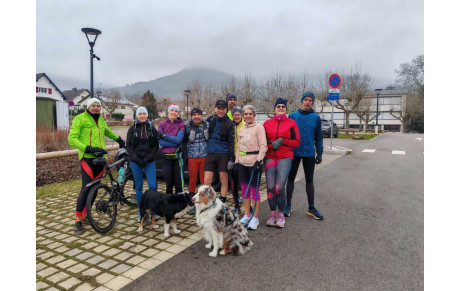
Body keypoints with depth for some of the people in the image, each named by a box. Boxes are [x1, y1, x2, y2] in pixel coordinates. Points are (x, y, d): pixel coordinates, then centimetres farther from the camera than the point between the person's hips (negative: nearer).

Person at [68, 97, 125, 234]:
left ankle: (85, 214, 23)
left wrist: (119, 139, 48)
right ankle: (78, 220, -4)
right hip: (87, 158, -6)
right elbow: (72, 139, -10)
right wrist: (88, 148, -21)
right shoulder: (80, 119, -2)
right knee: (86, 188, -13)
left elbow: (108, 131, 40)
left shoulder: (101, 120, 18)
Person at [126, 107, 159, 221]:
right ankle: (141, 212, 17)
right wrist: (136, 159, -9)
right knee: (139, 187, 5)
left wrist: (148, 158, -9)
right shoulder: (132, 129, 6)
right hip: (135, 162, 0)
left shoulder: (152, 128, 6)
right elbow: (128, 146, 3)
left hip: (149, 162, 0)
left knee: (152, 186, -9)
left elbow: (156, 145, 3)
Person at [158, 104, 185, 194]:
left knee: (179, 182, 1)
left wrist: (164, 136, -12)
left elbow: (178, 139, -14)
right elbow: (161, 142, -6)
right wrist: (175, 144, -14)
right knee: (168, 182, 11)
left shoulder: (181, 125, 2)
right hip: (166, 157, 2)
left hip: (177, 156, -2)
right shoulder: (162, 125, 7)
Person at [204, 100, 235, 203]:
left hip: (224, 154, -2)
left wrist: (232, 158, -6)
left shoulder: (229, 123, 1)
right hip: (210, 153, 2)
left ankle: (222, 202, 17)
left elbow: (231, 142, -1)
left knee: (224, 180, 5)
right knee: (207, 180, -2)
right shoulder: (210, 120, 8)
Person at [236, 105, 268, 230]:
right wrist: (237, 161, 13)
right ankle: (247, 215, 22)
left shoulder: (259, 127, -3)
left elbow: (263, 145, -9)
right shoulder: (242, 129, 16)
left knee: (254, 190, -2)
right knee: (244, 190, 10)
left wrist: (259, 160, -17)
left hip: (254, 162, -6)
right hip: (242, 163, 6)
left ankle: (255, 218, 9)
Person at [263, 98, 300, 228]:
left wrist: (283, 141, -10)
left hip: (285, 158, -2)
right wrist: (271, 144, -8)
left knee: (279, 187, -11)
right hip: (269, 158, 2)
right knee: (270, 187, -2)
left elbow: (297, 142, 4)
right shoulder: (267, 123, 11)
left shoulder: (291, 123, 6)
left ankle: (281, 214, 9)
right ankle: (272, 213, 17)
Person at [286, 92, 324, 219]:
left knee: (309, 181, 9)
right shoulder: (293, 115, 1)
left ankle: (311, 208, 20)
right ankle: (288, 206, 20)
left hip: (309, 153, 1)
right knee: (291, 179, 7)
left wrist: (319, 153, 2)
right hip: (294, 152, 0)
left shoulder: (316, 117, 3)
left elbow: (318, 137, 7)